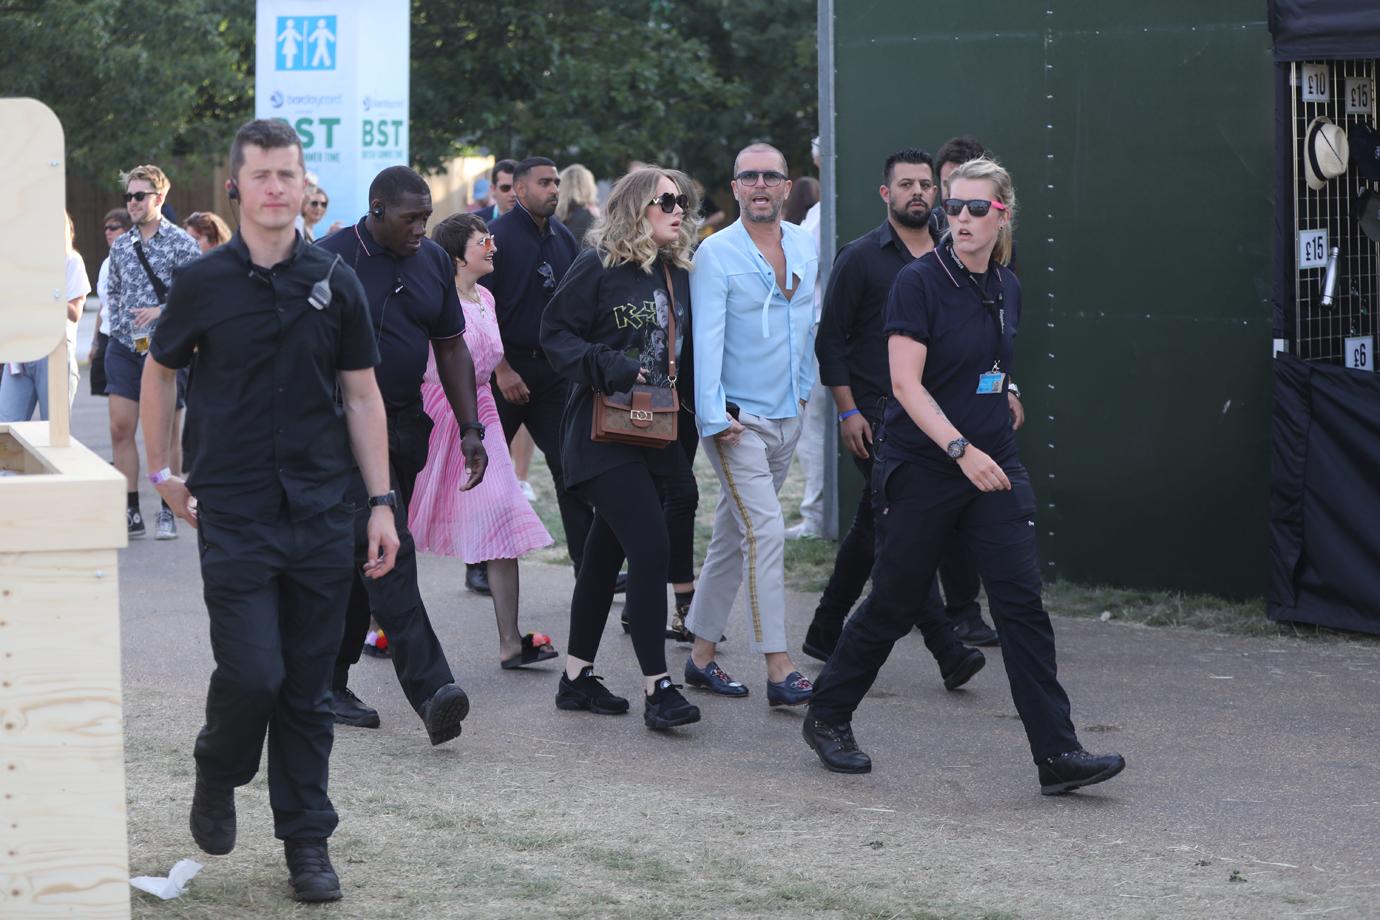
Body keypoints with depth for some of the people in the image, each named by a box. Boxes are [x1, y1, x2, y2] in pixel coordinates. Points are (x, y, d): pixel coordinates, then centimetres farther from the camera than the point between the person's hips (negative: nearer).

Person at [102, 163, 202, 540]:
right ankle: (130, 512, 6)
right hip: (124, 348, 5)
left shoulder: (181, 243, -5)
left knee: (167, 431, 3)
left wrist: (161, 311, -19)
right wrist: (117, 327, 8)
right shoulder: (120, 246, 10)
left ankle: (167, 512, 11)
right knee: (121, 428, 0)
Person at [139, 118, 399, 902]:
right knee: (252, 674, -10)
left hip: (322, 514, 2)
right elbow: (161, 370, 14)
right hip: (234, 514, -2)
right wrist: (162, 470, 11)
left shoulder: (334, 283, 3)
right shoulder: (204, 284, -2)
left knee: (308, 688, 6)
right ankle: (219, 775, 21)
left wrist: (382, 502, 2)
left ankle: (308, 843, 16)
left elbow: (363, 396, 7)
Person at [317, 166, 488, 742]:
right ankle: (429, 689, -25)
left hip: (404, 427, 6)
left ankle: (332, 683, 21)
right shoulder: (332, 260, -9)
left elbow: (451, 349, 16)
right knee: (389, 551, -16)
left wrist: (470, 428, 8)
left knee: (359, 560, 11)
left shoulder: (434, 263, 10)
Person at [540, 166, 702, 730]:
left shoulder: (678, 275, 12)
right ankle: (657, 687, -14)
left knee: (607, 551, 14)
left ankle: (577, 677, 23)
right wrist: (611, 368, -20)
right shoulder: (599, 266, -8)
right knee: (651, 549, -16)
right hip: (604, 433, -7)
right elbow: (556, 332, -8)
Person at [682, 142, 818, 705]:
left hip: (787, 419, 7)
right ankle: (780, 671, -15)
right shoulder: (716, 254, -10)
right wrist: (713, 417, -21)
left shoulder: (805, 247, 9)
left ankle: (701, 656, 21)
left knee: (732, 537, 13)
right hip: (737, 420, -6)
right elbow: (706, 338, -15)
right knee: (766, 533, -14)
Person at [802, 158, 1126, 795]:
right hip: (920, 469, -5)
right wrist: (961, 449, -26)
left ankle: (1057, 754, -7)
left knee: (1022, 601, -5)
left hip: (994, 467, 5)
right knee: (893, 605, 7)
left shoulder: (1007, 288, 8)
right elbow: (906, 383, -19)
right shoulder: (919, 282, -12)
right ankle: (826, 718, 28)